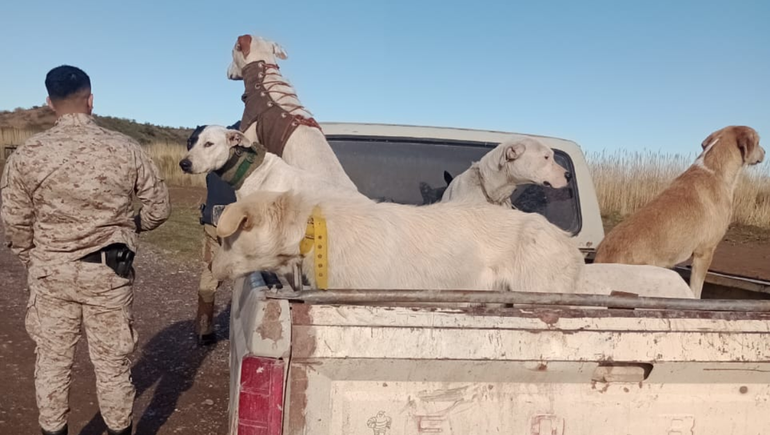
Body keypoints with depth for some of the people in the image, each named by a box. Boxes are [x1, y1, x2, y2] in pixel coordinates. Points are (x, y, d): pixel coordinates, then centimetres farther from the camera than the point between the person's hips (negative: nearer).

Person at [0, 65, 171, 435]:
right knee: (112, 363, 12)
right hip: (110, 273, -1)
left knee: (52, 361, 17)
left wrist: (34, 262, 17)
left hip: (52, 272, 1)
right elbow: (159, 207, -1)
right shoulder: (125, 150, -9)